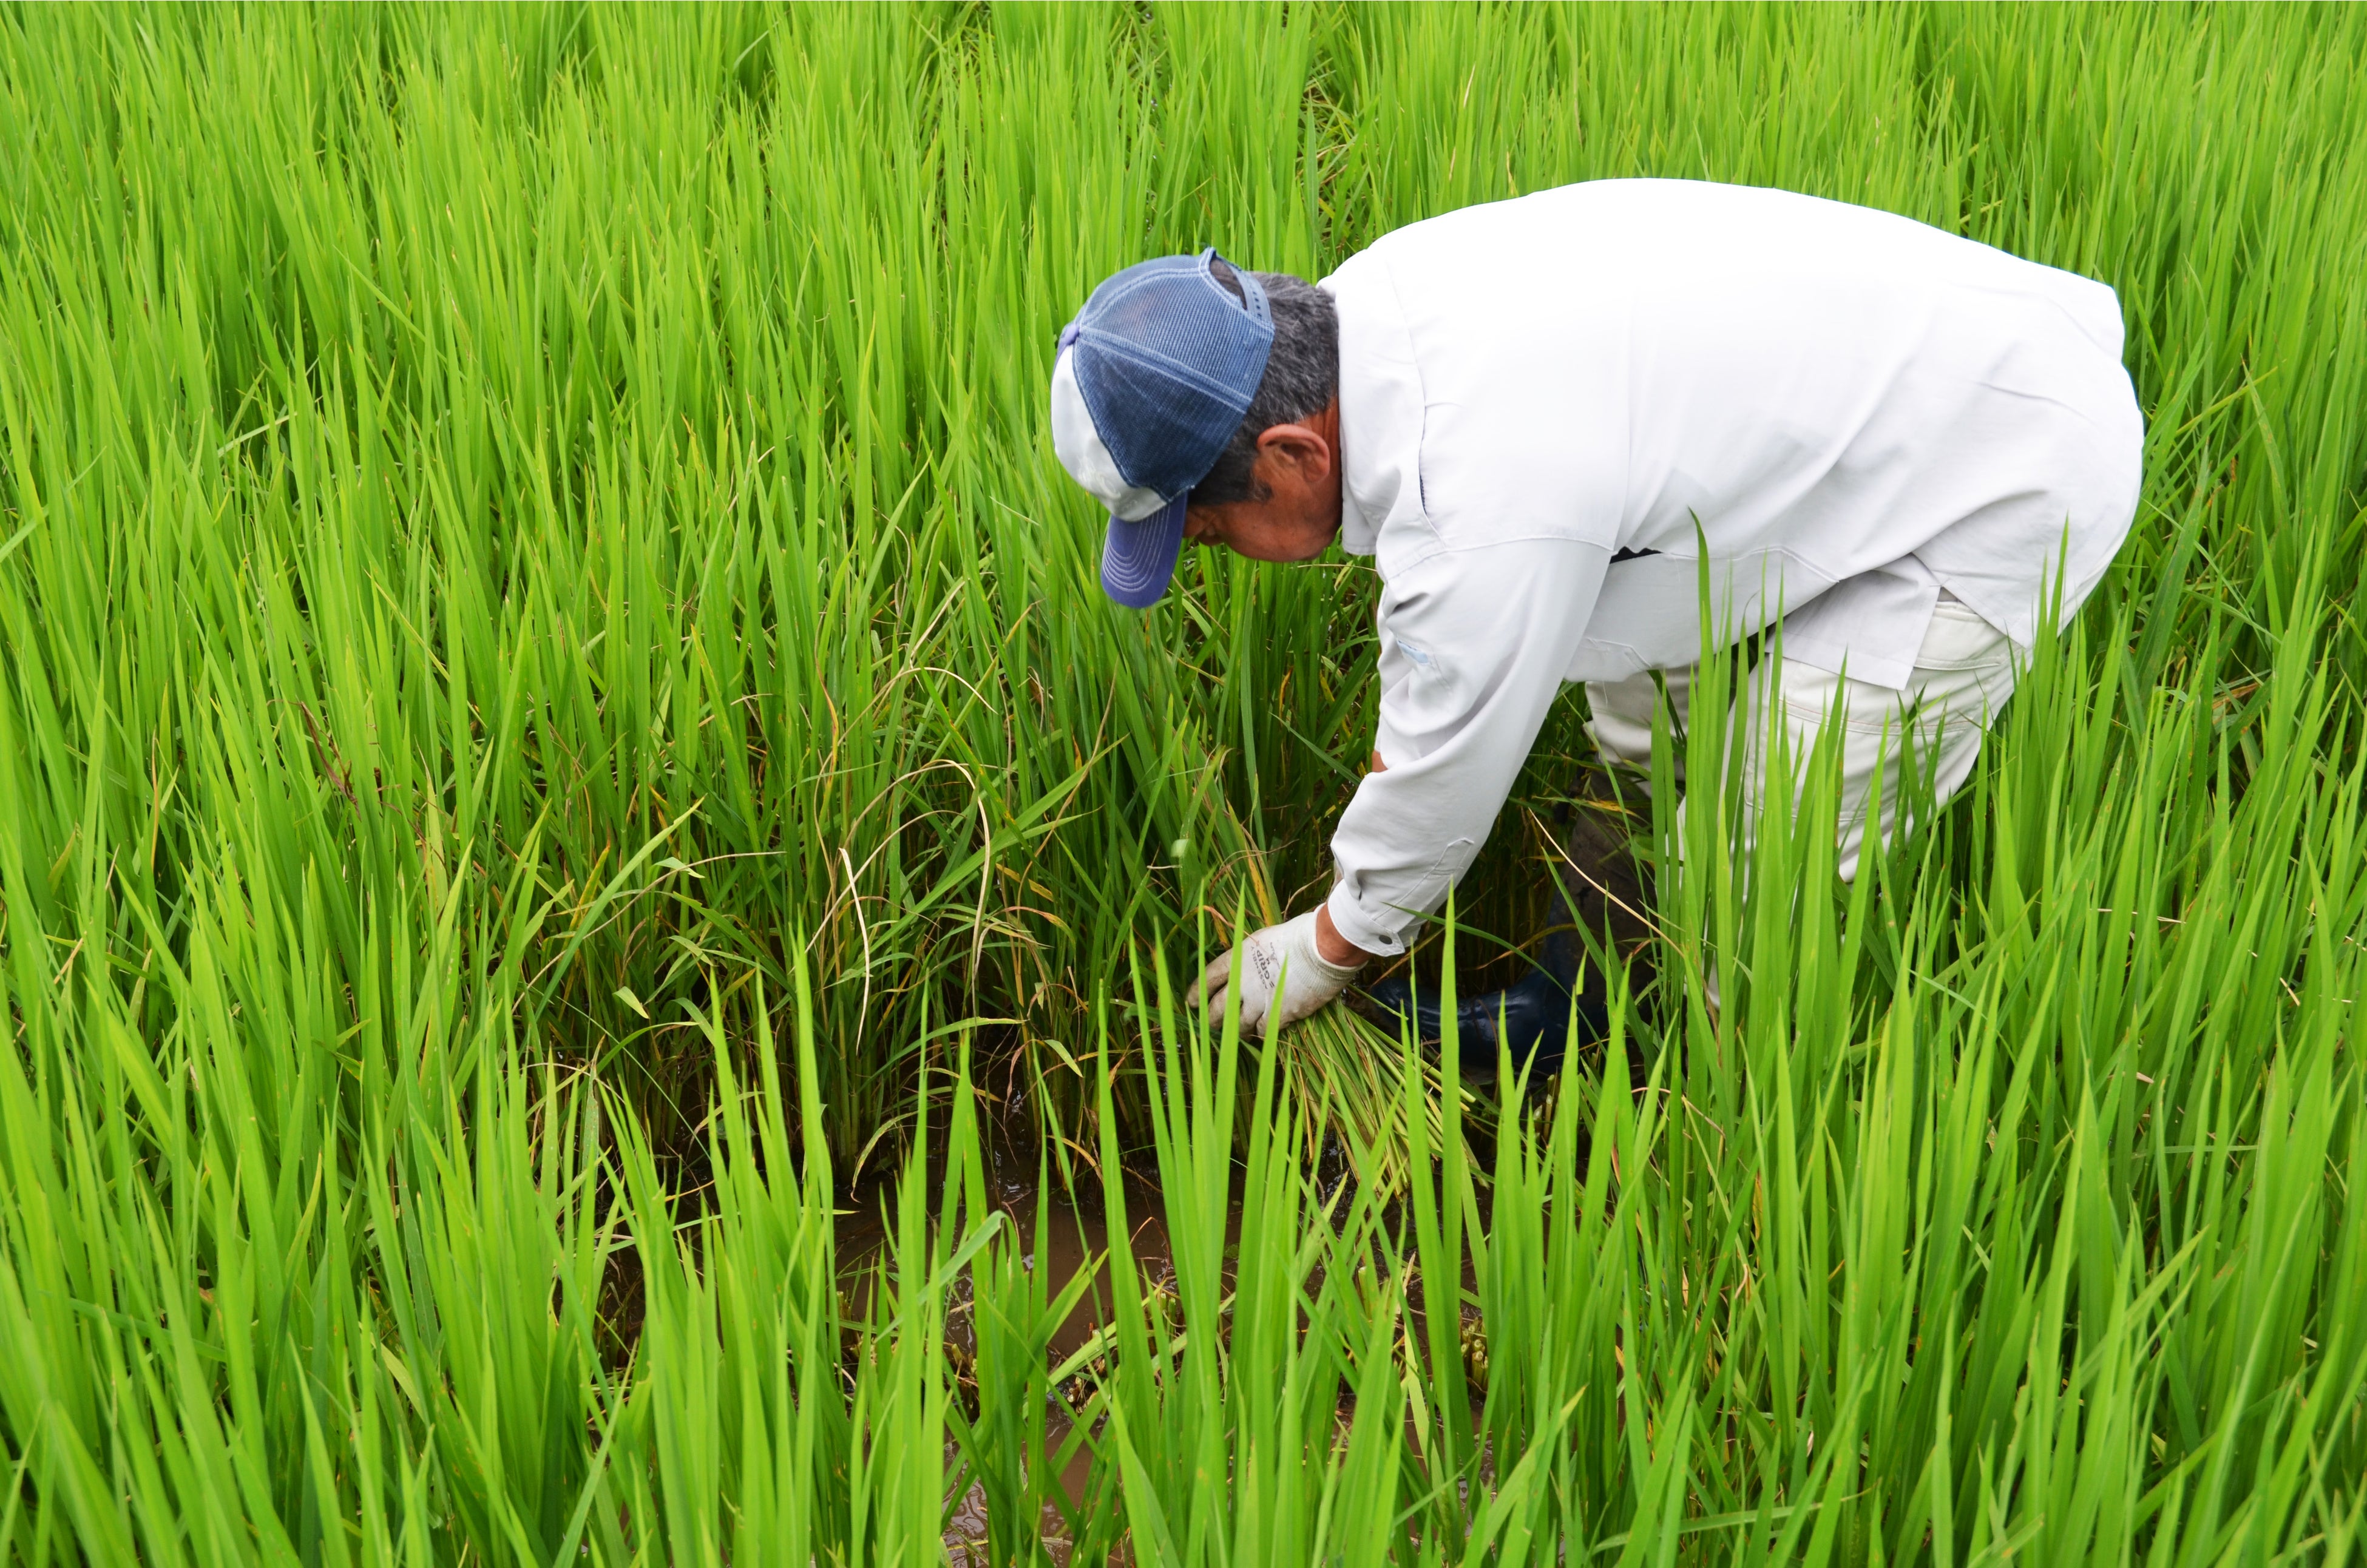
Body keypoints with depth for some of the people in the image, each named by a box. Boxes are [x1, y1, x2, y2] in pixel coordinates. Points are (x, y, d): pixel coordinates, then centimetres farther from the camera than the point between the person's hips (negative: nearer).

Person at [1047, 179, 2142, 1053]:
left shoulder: (1489, 503, -36)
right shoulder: (1365, 304, -8)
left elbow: (1448, 776, -18)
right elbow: (1427, 620, 10)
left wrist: (1323, 954, 1)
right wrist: (1384, 813, 22)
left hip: (2012, 477, -9)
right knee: (1643, 726, 20)